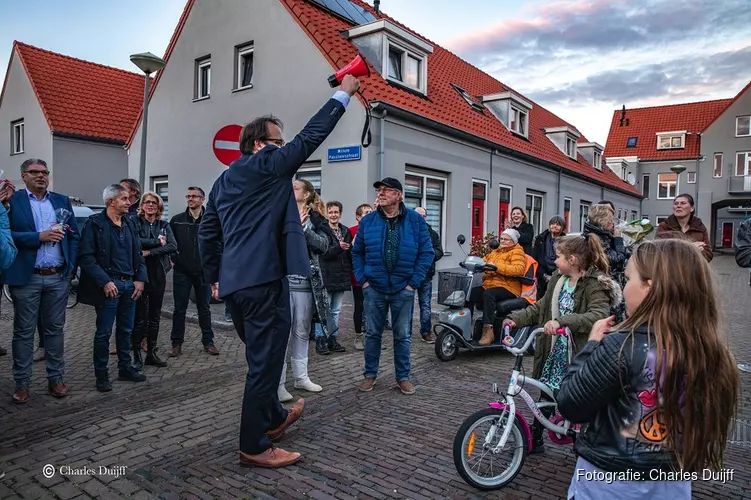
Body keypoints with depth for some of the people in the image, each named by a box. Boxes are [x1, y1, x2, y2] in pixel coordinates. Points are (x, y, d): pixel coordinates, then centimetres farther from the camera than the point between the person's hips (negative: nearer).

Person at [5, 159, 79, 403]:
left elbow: (75, 235, 11)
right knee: (24, 331, 7)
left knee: (55, 329, 11)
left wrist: (70, 264, 1)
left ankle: (56, 378, 20)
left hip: (59, 277, 3)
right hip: (26, 278, -3)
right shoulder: (12, 200, -2)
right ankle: (22, 383, 17)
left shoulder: (62, 200, 10)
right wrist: (39, 237, -19)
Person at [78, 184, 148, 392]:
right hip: (109, 285, -6)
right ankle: (101, 374, 16)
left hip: (130, 284, 6)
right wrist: (104, 282, -17)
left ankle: (125, 368, 27)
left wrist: (140, 279, 4)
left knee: (126, 330, 14)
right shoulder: (95, 223, -7)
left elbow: (138, 253, 14)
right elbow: (86, 257, -12)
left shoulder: (130, 223, 11)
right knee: (104, 332, 4)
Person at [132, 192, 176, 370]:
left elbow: (173, 246, -6)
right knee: (139, 316, -1)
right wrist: (157, 242, -13)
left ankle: (151, 353, 20)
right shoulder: (135, 223, 0)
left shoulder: (164, 225, 9)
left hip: (158, 274, 4)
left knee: (155, 315, 10)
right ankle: (137, 355, 10)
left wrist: (150, 252, -15)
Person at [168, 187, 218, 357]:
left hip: (203, 271, -1)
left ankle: (208, 342, 20)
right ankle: (177, 344, 15)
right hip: (182, 271, 1)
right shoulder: (177, 220, 3)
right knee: (179, 309, 6)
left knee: (204, 308, 10)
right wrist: (173, 257, -3)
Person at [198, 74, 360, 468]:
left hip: (234, 283, 9)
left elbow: (207, 232, 18)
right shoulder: (269, 164, -5)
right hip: (264, 281, -9)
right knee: (265, 362, 1)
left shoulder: (224, 179, 18)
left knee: (261, 358, 23)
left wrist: (215, 277, 24)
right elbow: (311, 136, -5)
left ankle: (274, 417, 41)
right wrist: (344, 93, 5)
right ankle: (254, 446, 12)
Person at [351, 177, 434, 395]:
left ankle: (403, 377, 24)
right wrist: (363, 279, -2)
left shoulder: (415, 220, -4)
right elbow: (357, 253, 7)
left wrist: (414, 282, -7)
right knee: (373, 334, 11)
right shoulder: (368, 221, 1)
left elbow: (427, 252, -3)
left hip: (403, 289, -1)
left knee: (403, 336, 9)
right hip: (374, 289, 1)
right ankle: (370, 374, 26)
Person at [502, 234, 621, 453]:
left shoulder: (596, 285, -17)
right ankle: (535, 440, 31)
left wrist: (561, 321, -43)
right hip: (555, 349, 7)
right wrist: (516, 319, -3)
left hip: (579, 354, -7)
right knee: (545, 395, 16)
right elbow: (540, 307, 10)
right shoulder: (557, 280, 6)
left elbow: (598, 316, -32)